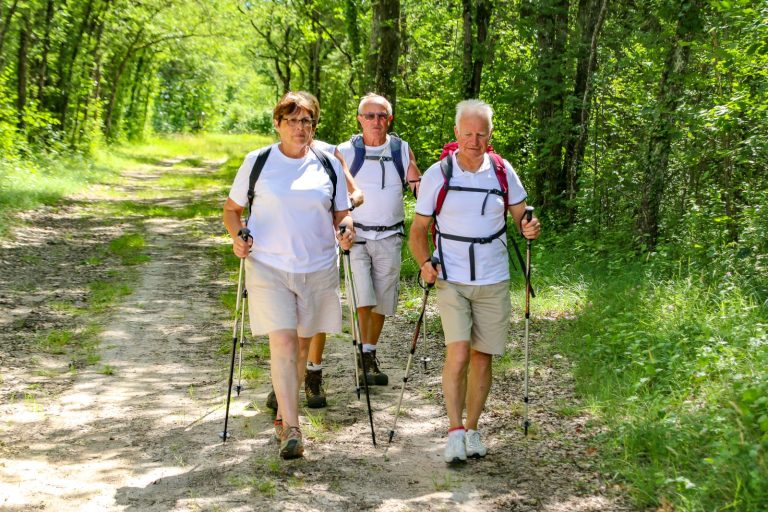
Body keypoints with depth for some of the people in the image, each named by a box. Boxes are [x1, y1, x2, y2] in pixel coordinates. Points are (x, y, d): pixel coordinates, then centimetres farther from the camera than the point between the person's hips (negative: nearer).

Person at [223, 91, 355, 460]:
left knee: (302, 345, 12)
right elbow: (232, 208, 10)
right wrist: (237, 236, -9)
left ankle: (283, 413, 31)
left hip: (318, 268, 3)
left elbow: (342, 213, 13)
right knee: (282, 342, -14)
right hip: (269, 267, -3)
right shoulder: (257, 162, 0)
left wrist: (345, 230, -10)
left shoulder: (328, 165, 6)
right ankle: (291, 430, -15)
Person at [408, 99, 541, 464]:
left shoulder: (502, 171, 1)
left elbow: (521, 215, 11)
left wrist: (529, 228, -13)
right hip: (452, 281, -2)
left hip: (493, 282, 3)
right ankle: (455, 431, -8)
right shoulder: (437, 175, -5)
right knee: (457, 352, -16)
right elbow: (418, 231, 1)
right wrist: (425, 263, -18)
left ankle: (472, 429, 21)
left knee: (482, 357, 7)